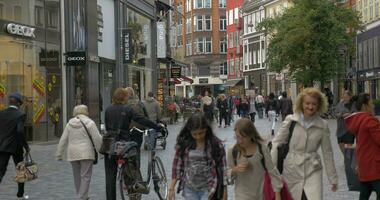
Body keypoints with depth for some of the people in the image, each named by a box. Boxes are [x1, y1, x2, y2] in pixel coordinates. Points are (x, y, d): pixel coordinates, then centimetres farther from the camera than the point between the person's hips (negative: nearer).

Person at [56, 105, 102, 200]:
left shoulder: (69, 124, 9)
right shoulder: (90, 123, -3)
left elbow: (63, 140, 10)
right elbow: (97, 139, -7)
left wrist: (59, 154, 15)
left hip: (73, 154, 4)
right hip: (86, 153, -4)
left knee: (77, 176, 14)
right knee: (85, 176, -3)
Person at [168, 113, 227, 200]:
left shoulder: (216, 144, -11)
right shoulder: (183, 144, -6)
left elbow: (222, 168, -4)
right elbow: (177, 165, 2)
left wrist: (224, 192, -2)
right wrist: (171, 188, 0)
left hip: (208, 190, -2)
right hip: (189, 190, 3)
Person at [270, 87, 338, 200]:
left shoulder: (323, 125, -2)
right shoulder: (291, 120, -6)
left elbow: (327, 153, 4)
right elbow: (277, 143, -2)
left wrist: (333, 178, 8)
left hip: (313, 171, 0)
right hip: (292, 170, 0)